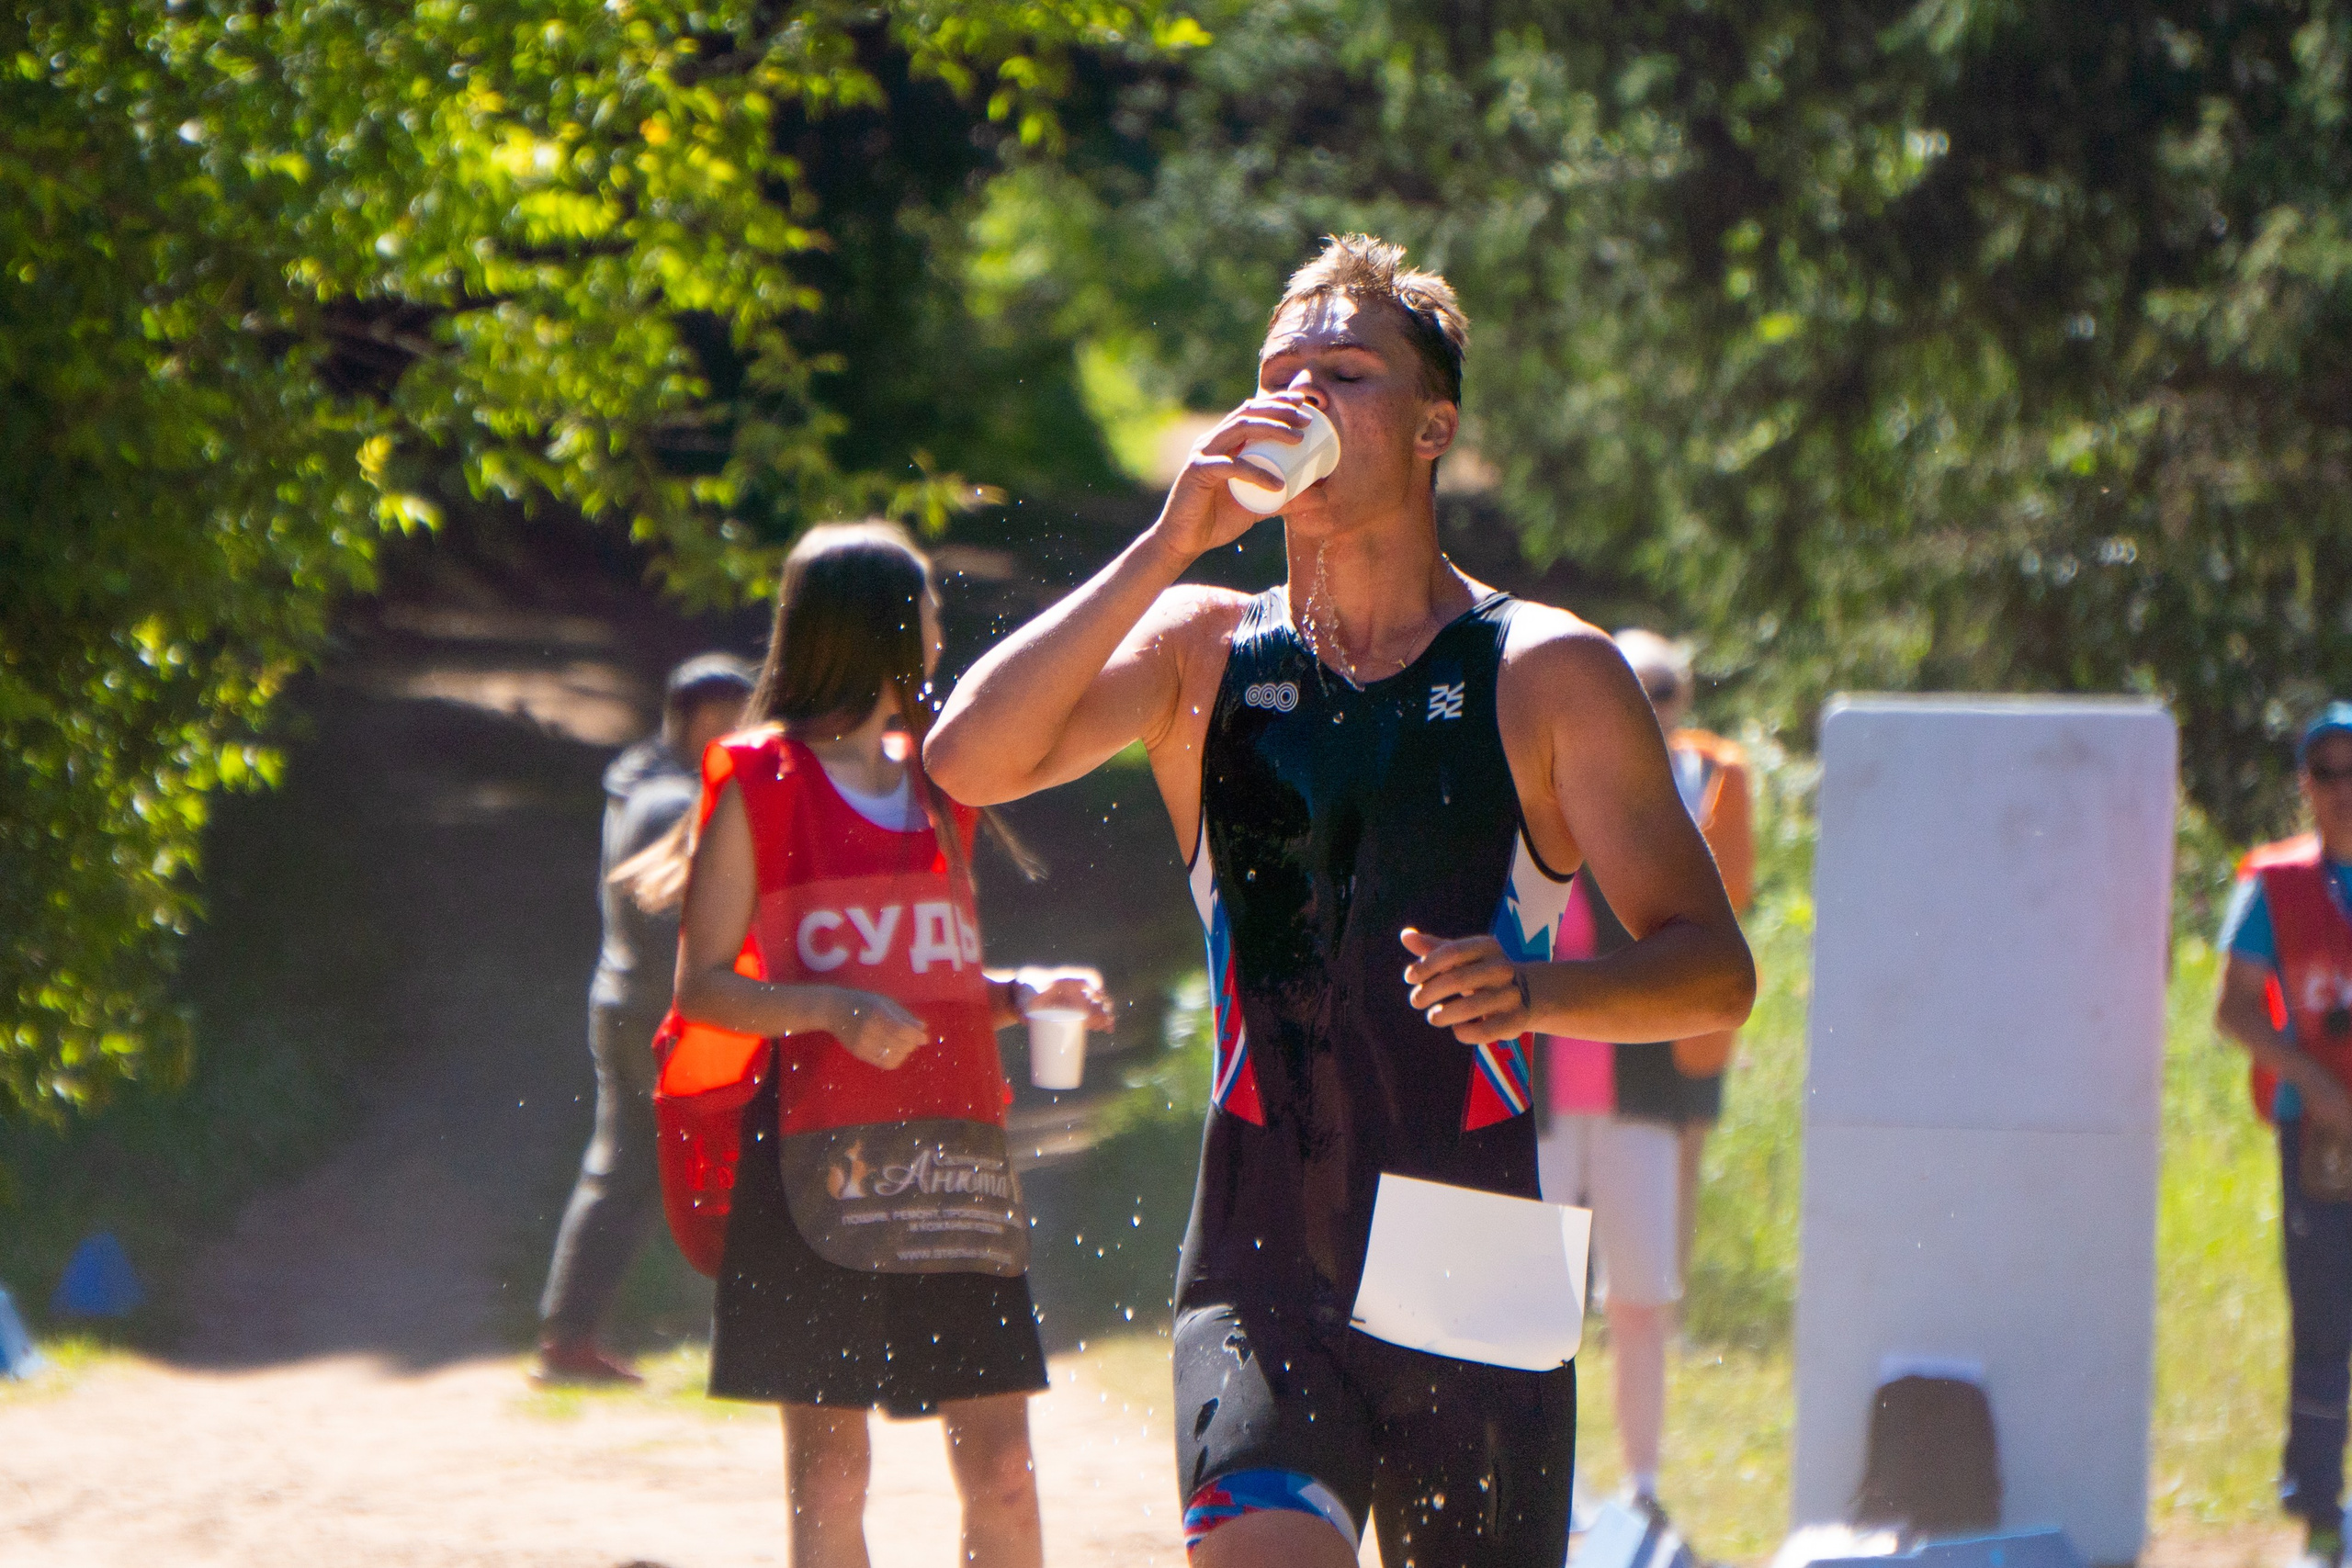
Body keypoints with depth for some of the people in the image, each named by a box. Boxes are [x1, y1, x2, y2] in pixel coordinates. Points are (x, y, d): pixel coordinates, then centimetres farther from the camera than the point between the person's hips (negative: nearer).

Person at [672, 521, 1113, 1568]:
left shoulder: (936, 790, 19)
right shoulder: (760, 784, 0)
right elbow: (701, 986, -2)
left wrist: (1021, 994, 7)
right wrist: (832, 1010, -17)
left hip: (950, 1163, 5)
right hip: (819, 1163, -5)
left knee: (1001, 1468, -2)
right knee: (828, 1475, -3)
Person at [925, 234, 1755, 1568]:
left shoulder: (1548, 675, 2)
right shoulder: (1199, 650, 8)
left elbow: (1716, 971, 0)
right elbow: (970, 760, -9)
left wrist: (1543, 992, -21)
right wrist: (1168, 547, -13)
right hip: (1261, 1274, 0)